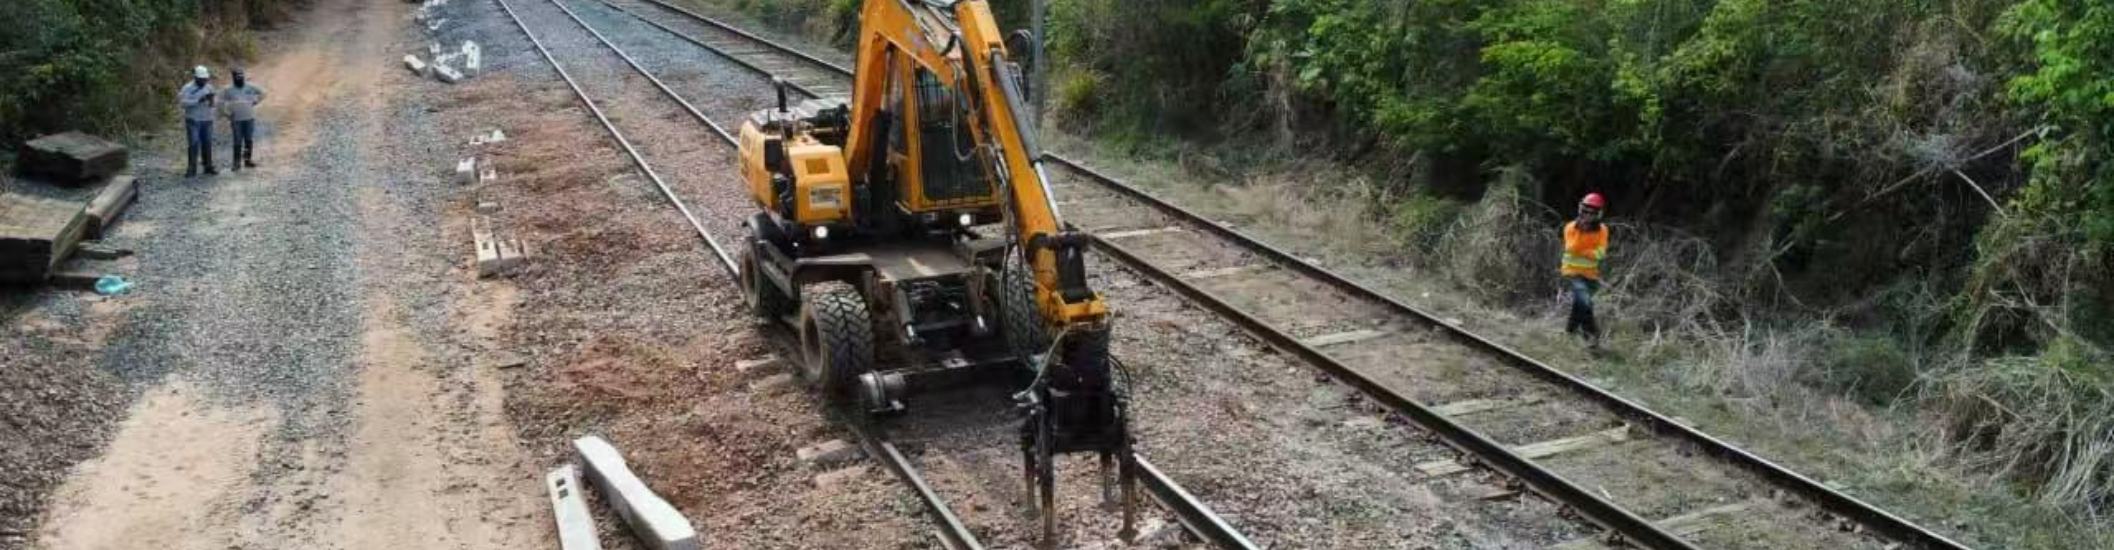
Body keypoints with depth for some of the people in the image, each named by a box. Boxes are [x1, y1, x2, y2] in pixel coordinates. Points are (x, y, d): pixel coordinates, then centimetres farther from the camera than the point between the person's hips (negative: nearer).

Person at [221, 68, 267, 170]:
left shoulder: (250, 87, 2)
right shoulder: (228, 90, -3)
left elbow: (262, 93, 16)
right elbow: (221, 101, 4)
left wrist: (255, 101, 7)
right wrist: (227, 111, -2)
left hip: (250, 118, 2)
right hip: (236, 119, -2)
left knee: (249, 140, 6)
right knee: (237, 142, -2)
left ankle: (248, 159, 19)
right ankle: (236, 162, 3)